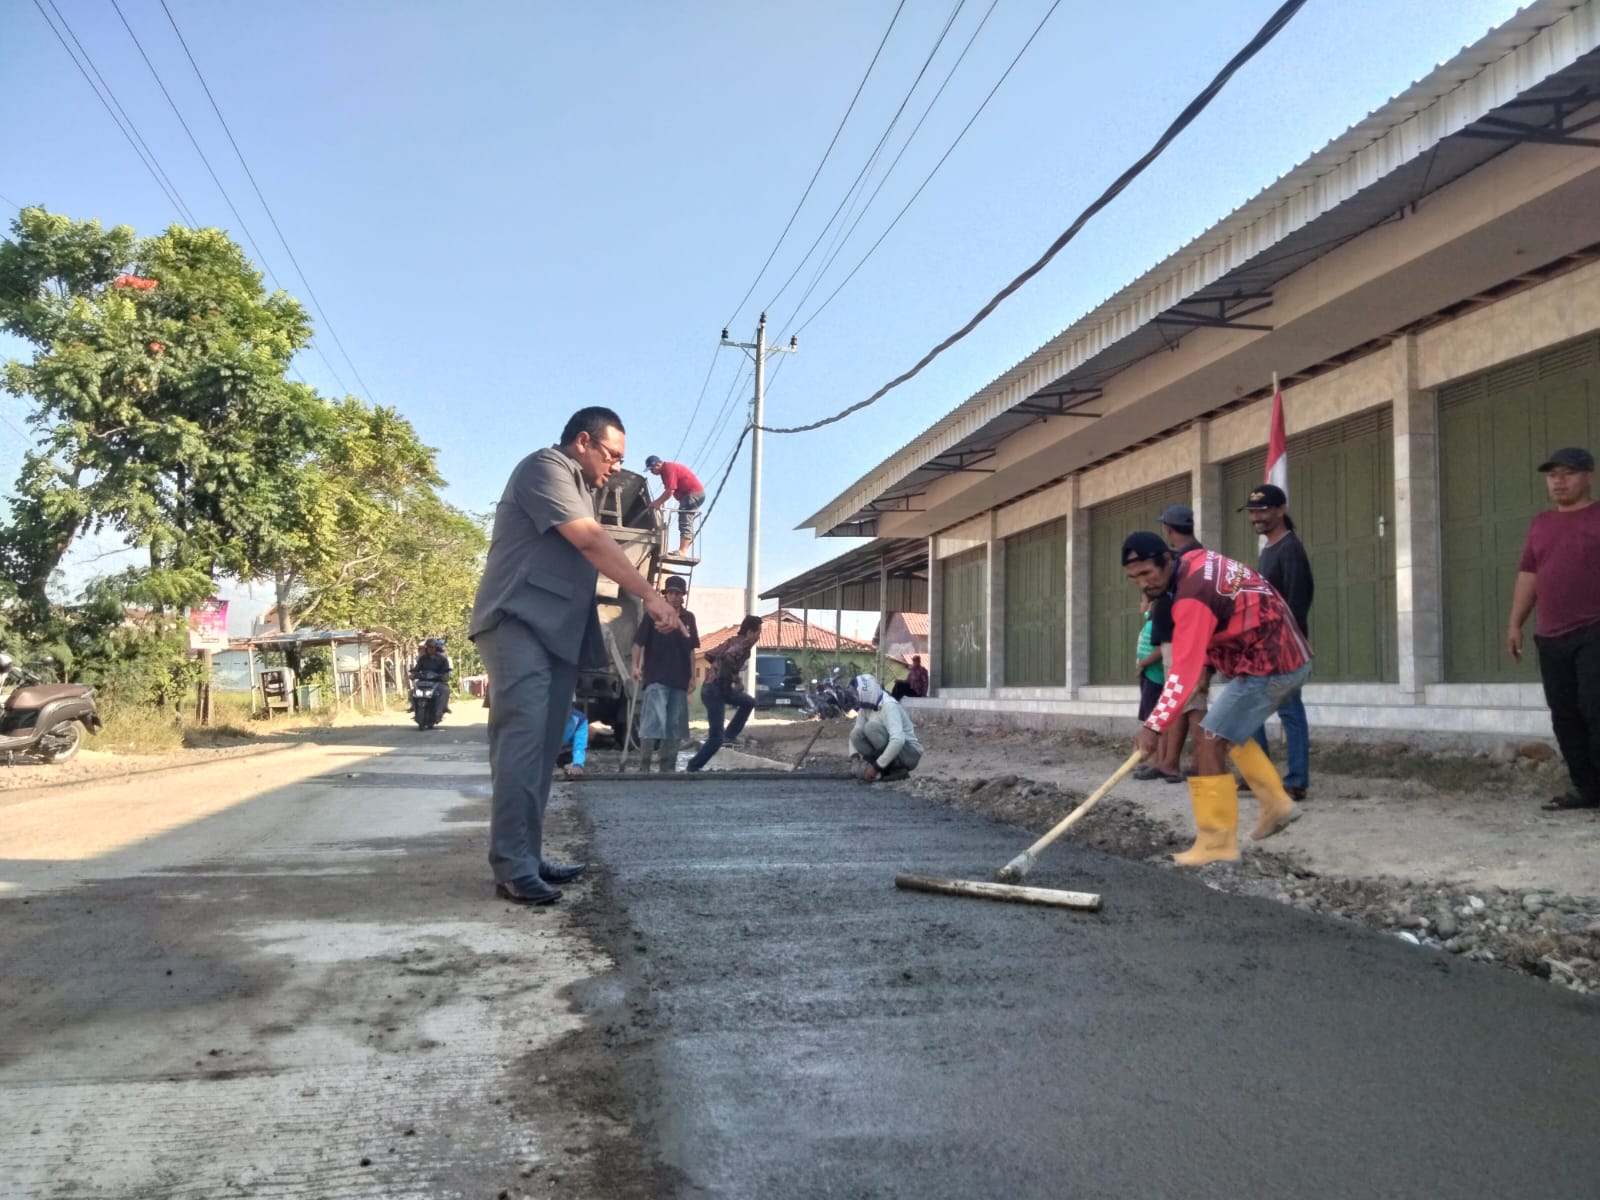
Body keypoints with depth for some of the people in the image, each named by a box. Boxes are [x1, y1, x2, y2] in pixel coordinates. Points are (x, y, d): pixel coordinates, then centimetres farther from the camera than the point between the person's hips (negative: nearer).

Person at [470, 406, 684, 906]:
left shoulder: (580, 487, 27)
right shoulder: (545, 466, -5)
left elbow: (592, 552, 21)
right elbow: (592, 541, -15)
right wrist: (649, 594, -18)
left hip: (557, 632, 10)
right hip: (520, 623, -10)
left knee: (541, 748, 7)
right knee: (522, 741, -16)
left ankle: (528, 857, 10)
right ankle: (513, 867, -18)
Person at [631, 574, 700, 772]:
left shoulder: (688, 618, 9)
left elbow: (691, 650, 14)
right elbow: (639, 642, -4)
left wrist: (692, 676, 11)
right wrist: (636, 666, -13)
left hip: (679, 680, 5)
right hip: (656, 678, -5)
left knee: (674, 724, 9)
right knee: (654, 721, -13)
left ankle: (668, 768, 17)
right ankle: (644, 766, -8)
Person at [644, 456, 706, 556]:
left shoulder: (668, 469, -16)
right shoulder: (666, 470, 16)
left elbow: (670, 491, -21)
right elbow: (669, 491, 18)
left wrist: (658, 503, -11)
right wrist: (657, 501, 9)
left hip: (693, 494, -11)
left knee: (685, 522, -16)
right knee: (686, 521, 13)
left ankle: (682, 550, -23)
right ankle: (684, 549, 16)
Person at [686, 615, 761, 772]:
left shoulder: (733, 641, 12)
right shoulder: (744, 644, -13)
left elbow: (710, 655, 18)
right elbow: (729, 656, -34)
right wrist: (737, 678, -22)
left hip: (720, 687, 9)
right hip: (715, 691, -9)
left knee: (749, 702, 26)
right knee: (716, 739, -7)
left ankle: (729, 736, 24)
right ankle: (692, 768, 0)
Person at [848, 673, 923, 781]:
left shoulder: (889, 706, -24)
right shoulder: (866, 706, 0)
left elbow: (898, 740, -37)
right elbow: (855, 732, 3)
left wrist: (876, 767, -34)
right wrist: (855, 758, -16)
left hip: (909, 753, -7)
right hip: (890, 750, 7)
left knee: (871, 727, -27)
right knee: (856, 734, -13)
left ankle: (897, 769, -16)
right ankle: (886, 768, -6)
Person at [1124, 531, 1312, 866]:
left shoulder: (1192, 597, -25)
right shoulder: (1196, 560, 3)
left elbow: (1184, 670, -29)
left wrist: (1154, 725, -28)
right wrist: (1208, 662, 8)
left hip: (1267, 666, -10)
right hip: (1289, 655, 10)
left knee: (1209, 742, -11)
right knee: (1230, 727, 26)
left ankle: (1217, 843, -6)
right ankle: (1276, 803, 30)